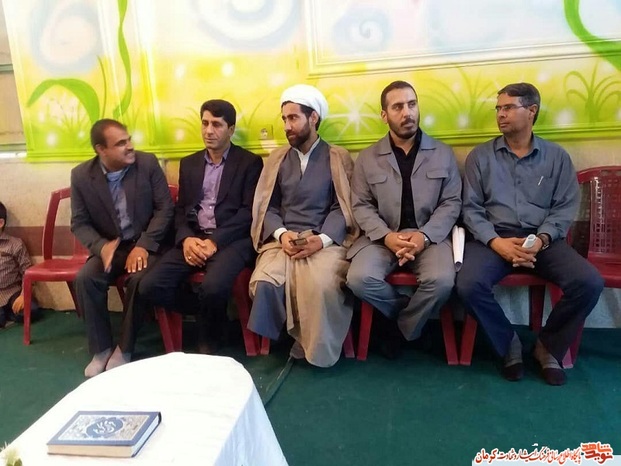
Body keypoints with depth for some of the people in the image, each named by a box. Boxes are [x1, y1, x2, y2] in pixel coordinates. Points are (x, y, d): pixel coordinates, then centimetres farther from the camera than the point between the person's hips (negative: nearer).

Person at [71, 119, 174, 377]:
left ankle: (124, 348, -9)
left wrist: (143, 245, -20)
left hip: (144, 244, -2)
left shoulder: (148, 163, -9)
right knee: (85, 278, -24)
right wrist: (101, 246, -21)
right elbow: (79, 223, 0)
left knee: (140, 279, -31)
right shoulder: (81, 175, -5)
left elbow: (165, 208, -9)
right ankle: (101, 349, -4)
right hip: (108, 247, 2)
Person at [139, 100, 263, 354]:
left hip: (231, 240, -4)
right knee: (150, 285, -18)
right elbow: (181, 209, 14)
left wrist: (215, 241, -17)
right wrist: (186, 239, -9)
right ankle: (202, 315, 7)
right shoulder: (189, 164, 19)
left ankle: (207, 347, -6)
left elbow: (250, 211, -5)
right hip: (193, 239, 5)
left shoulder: (250, 162, 4)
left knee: (213, 286, -34)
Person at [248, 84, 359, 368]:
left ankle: (317, 347, -5)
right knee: (264, 284, -28)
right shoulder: (277, 158, 19)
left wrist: (322, 238, -17)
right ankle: (303, 339, -3)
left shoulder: (338, 158, 10)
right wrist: (281, 233, -10)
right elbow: (267, 206, 11)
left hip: (326, 241, -2)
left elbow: (343, 207, 0)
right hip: (283, 240, 3)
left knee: (322, 286, -34)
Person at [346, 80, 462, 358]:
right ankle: (412, 314, 3)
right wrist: (387, 236, -16)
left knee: (441, 281, -30)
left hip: (430, 236, 0)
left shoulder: (443, 153, 8)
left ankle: (401, 329, 1)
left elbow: (452, 203, 3)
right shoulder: (367, 158, 7)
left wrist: (424, 235, -15)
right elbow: (361, 206, 2)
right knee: (359, 279, -27)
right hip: (382, 237, 1)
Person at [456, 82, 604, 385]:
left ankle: (549, 346, 5)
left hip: (543, 239, 1)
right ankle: (509, 343, 1)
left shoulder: (557, 156, 12)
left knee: (590, 282, -23)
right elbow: (471, 208, 2)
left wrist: (542, 239, -15)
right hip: (494, 238, -1)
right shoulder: (480, 156, 9)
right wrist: (496, 241, -15)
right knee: (469, 285, -30)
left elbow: (566, 207, 5)